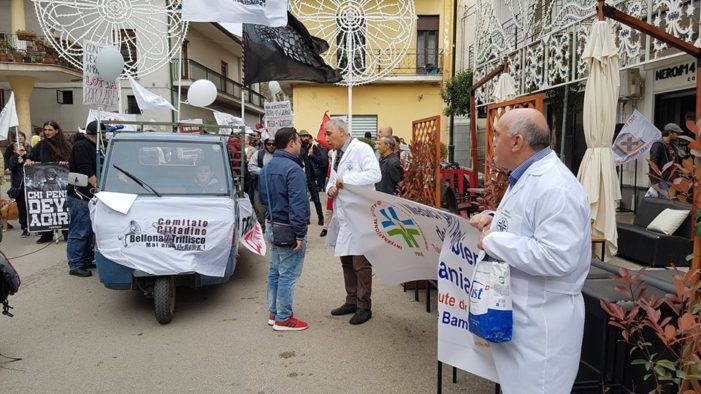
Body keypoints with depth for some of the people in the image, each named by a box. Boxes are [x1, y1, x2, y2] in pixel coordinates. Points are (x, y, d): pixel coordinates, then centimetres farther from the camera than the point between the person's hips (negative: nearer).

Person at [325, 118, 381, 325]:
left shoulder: (361, 149, -11)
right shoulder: (336, 155, 16)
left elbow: (375, 174, -24)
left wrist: (346, 180, -22)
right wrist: (330, 188, 0)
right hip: (342, 215, 9)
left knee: (360, 263, -1)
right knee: (346, 260, 16)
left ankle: (364, 306, 10)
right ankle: (352, 301, 29)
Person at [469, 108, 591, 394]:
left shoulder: (555, 187, -25)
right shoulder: (525, 177, 10)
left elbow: (556, 258, -33)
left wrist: (493, 241, -24)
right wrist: (494, 223, 3)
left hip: (542, 321, -10)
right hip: (517, 311, 10)